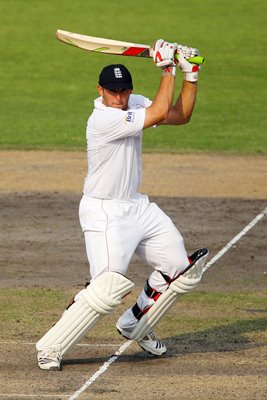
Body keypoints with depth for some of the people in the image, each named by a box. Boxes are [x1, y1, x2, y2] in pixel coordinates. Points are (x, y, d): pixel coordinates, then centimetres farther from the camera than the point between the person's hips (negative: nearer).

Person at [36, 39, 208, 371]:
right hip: (104, 213, -9)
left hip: (137, 206, 9)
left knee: (179, 268, 14)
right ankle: (50, 348, -14)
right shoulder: (103, 119, -25)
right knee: (108, 287, -24)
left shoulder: (134, 104, 2)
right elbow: (160, 112, -26)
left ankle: (135, 326, 33)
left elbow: (181, 116, 8)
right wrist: (167, 68, -17)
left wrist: (190, 75, -2)